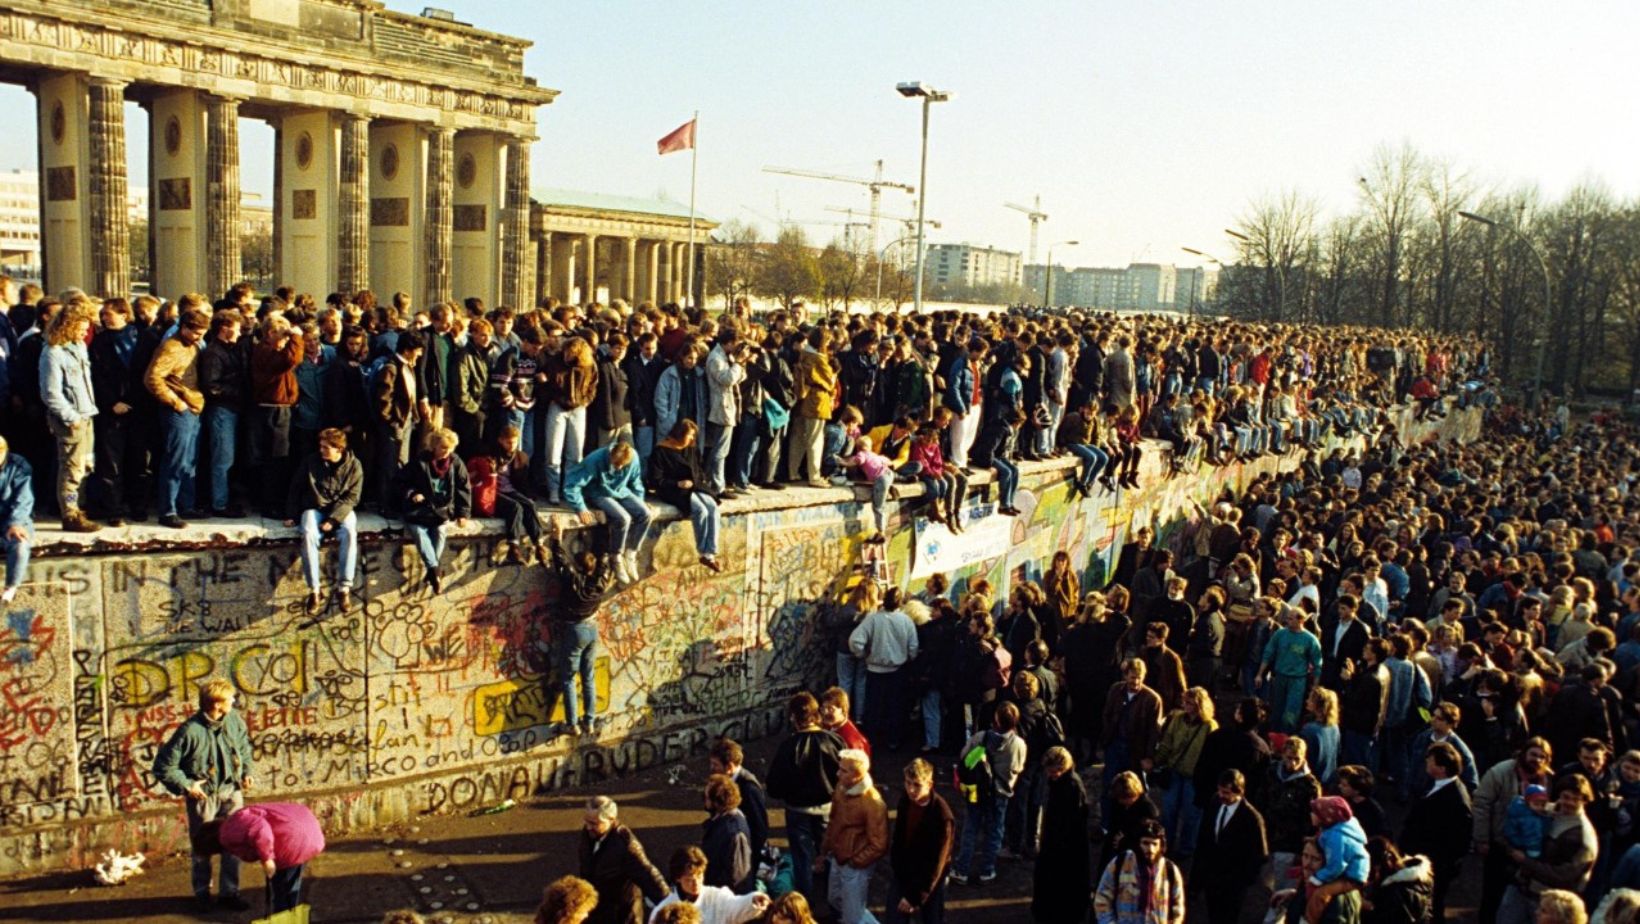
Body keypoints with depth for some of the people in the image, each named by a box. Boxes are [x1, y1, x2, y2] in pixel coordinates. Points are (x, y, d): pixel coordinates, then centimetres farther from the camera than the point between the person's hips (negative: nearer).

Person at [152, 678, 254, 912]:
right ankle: (202, 892, 29)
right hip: (203, 794, -4)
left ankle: (229, 892, 20)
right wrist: (186, 786, -16)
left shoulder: (234, 720, -7)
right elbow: (163, 766, -16)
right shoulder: (190, 731, -23)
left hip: (231, 790, 4)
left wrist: (246, 771, 4)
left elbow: (244, 746, 14)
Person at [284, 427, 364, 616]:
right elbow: (296, 488, 11)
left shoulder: (353, 465, -4)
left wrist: (333, 519, -19)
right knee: (308, 535, -32)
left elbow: (351, 497, -8)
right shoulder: (311, 462, 0)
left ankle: (344, 588, -29)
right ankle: (314, 591, -29)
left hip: (341, 510, -1)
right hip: (314, 508, 1)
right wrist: (293, 515, 10)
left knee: (349, 533, -35)